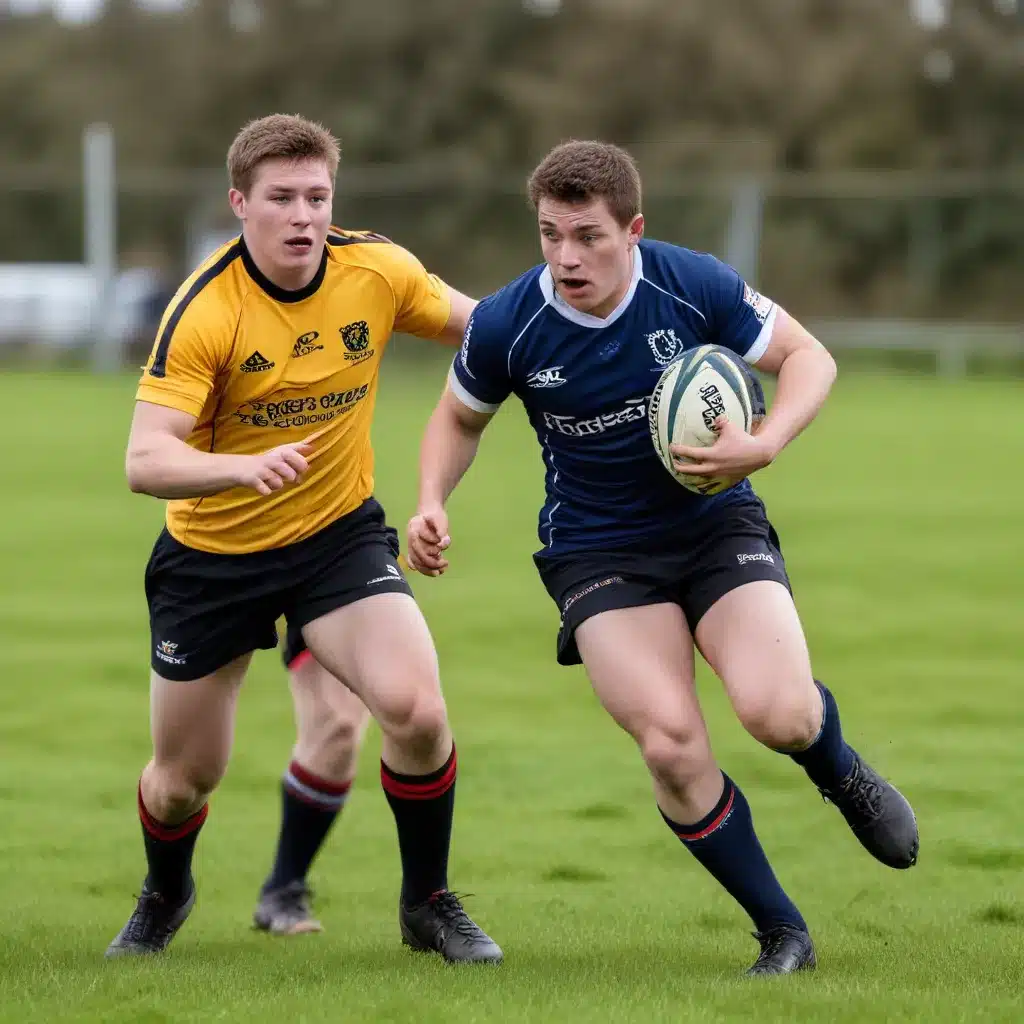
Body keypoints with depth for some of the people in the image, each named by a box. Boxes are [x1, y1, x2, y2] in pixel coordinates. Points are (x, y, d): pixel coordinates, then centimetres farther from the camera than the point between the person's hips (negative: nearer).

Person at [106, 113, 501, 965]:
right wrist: (246, 466, -49)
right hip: (212, 553, -2)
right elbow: (145, 461, -31)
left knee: (416, 709, -23)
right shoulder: (203, 312, -23)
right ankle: (165, 896, 44)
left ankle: (428, 903, 1)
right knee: (183, 779, 8)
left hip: (339, 534, 2)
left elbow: (480, 323, 7)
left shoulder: (379, 272, -12)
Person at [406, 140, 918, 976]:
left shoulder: (696, 286, -16)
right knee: (672, 744, -20)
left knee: (778, 713, -23)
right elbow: (461, 417, 7)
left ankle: (840, 772, 17)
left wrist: (763, 446, -21)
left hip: (716, 522, 0)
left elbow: (808, 356, -4)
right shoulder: (507, 326, -13)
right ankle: (782, 932, 0)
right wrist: (433, 502, -11)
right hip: (598, 553, 0)